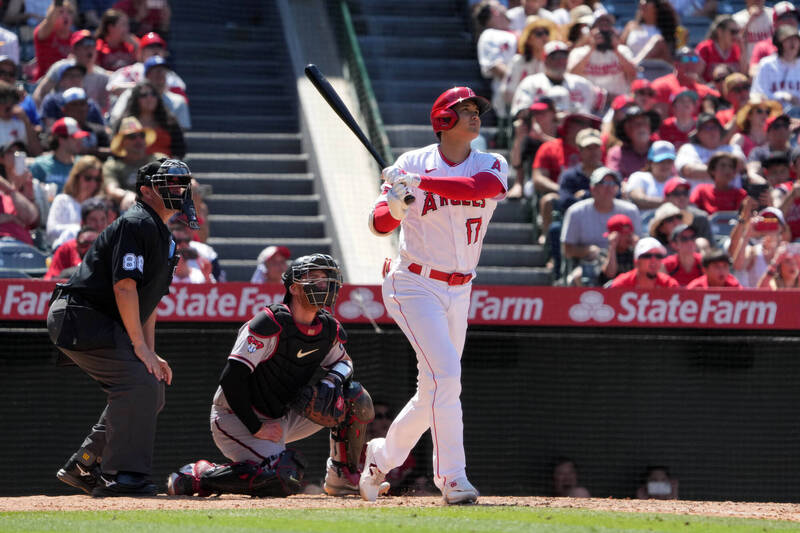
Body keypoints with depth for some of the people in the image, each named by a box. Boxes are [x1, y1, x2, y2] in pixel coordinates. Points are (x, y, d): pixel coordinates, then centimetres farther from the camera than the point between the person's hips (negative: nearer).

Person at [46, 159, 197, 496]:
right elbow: (124, 287, -22)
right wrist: (140, 347, -22)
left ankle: (82, 467, 15)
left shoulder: (164, 237, 19)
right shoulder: (138, 224, -14)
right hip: (79, 318, -11)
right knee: (139, 383, -22)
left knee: (152, 393, 10)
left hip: (101, 325, 11)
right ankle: (124, 475, -21)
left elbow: (148, 299, 21)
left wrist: (152, 354, 13)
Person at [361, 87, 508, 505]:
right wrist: (394, 207, -28)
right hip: (414, 285, -5)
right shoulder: (413, 162, -4)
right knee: (444, 373, -20)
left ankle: (382, 455, 31)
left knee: (435, 390, 11)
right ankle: (453, 478, -20)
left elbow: (479, 187, -21)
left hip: (458, 293, 5)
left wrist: (418, 181, -28)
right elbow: (379, 224, -5)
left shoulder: (492, 167, 3)